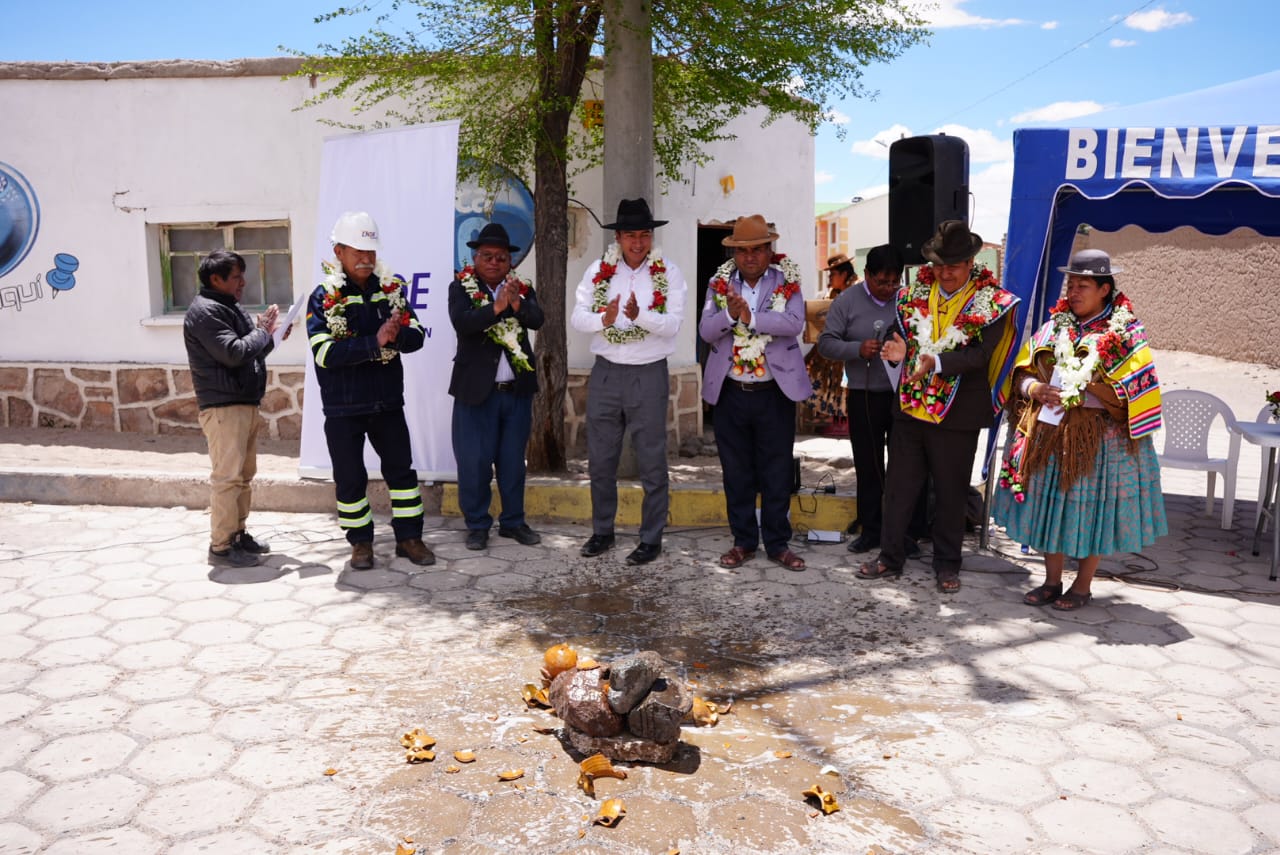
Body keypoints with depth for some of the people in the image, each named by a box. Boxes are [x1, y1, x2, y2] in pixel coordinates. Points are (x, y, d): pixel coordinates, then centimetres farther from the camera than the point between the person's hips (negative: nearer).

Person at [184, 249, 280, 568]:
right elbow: (233, 353, -21)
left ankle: (237, 534, 25)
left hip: (245, 404, 10)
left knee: (244, 475, 15)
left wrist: (269, 335, 4)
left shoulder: (230, 308, 19)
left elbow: (251, 353, 22)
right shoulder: (205, 311, -12)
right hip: (223, 407, -10)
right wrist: (263, 332, -7)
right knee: (227, 477, -7)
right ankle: (221, 546, -1)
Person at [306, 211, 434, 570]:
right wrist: (375, 342, -26)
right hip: (343, 408, -3)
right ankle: (360, 541, 22)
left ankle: (409, 536, 21)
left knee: (401, 469, 9)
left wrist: (395, 335, -25)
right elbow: (325, 352, -19)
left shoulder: (392, 289, 2)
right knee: (350, 477, 7)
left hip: (387, 402, 3)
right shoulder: (324, 298, -8)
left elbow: (416, 335, -2)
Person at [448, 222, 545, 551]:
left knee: (513, 460, 12)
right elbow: (461, 323, -19)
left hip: (518, 389, 3)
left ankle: (513, 521, 25)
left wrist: (516, 303, -28)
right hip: (476, 389, -3)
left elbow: (537, 319, -10)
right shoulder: (461, 288, -1)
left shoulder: (522, 289, 7)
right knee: (474, 461, 1)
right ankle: (477, 524, 15)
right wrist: (497, 306, -30)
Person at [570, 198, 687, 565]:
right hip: (605, 373, 3)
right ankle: (602, 531, 28)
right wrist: (604, 319, -23)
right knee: (600, 459, 12)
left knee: (651, 462, 5)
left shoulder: (668, 273, -4)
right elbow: (577, 317, -2)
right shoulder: (599, 271, 3)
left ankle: (651, 538, 17)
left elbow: (672, 325, -14)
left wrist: (640, 315, -32)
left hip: (648, 375, -3)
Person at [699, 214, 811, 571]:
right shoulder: (719, 284, 5)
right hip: (730, 392, 2)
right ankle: (743, 541, 22)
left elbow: (794, 323, -16)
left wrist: (750, 317, -24)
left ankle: (778, 543, 18)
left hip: (775, 393, -2)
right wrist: (730, 315, -24)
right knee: (736, 472, 9)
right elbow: (706, 330, -5)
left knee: (777, 472, 6)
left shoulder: (787, 282, 0)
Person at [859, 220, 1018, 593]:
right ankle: (890, 557, 24)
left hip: (957, 412, -3)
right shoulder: (917, 291, 6)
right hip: (910, 405, 4)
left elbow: (980, 355, -16)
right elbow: (902, 331, 7)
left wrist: (936, 362, -32)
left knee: (951, 491, 9)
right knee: (899, 484, 11)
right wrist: (899, 349, -17)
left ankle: (947, 565, 24)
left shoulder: (991, 303, -7)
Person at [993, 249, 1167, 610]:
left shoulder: (1126, 335, -6)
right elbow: (1022, 372, 8)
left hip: (1099, 440, -4)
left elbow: (1131, 396, -12)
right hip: (1050, 435, 4)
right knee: (1051, 506, 10)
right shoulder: (1054, 326, 7)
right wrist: (1034, 388, -13)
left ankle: (1082, 587, 21)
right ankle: (1052, 582, 24)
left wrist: (1084, 388, -21)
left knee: (1090, 511, 4)